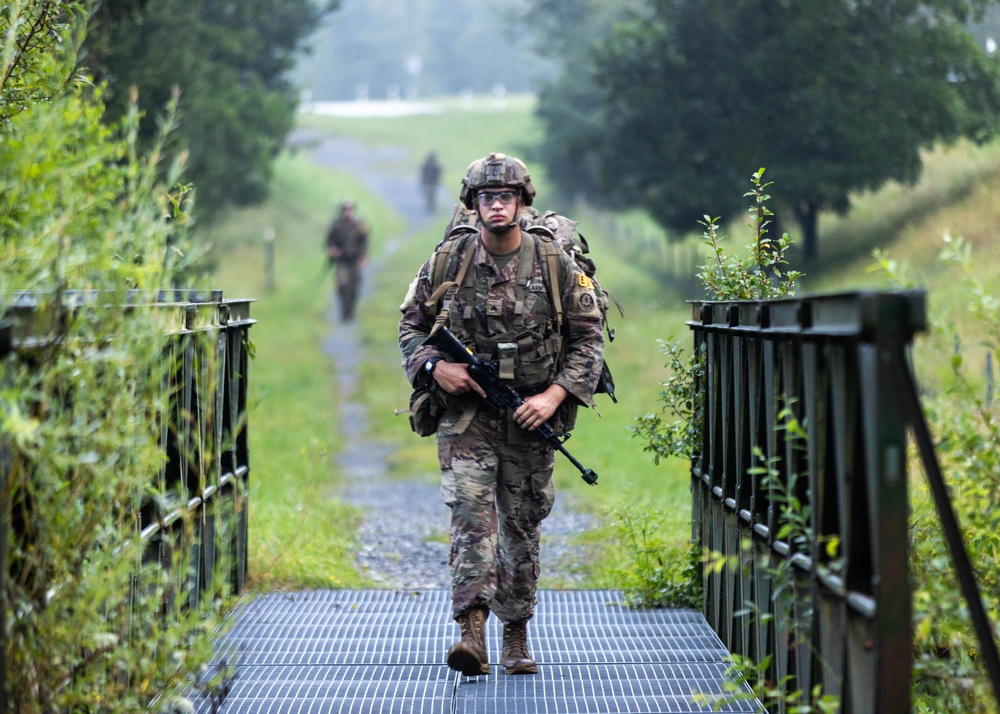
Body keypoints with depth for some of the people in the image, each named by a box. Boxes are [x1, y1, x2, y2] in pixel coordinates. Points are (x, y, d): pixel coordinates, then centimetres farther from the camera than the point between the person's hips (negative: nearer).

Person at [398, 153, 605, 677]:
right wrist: (434, 365, -11)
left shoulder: (555, 264, -5)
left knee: (523, 526, 9)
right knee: (471, 511, -17)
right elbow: (411, 324, 9)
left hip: (531, 415, 1)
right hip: (466, 411, -1)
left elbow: (589, 339, -1)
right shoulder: (449, 260, -3)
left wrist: (554, 395, -13)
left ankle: (516, 637, 23)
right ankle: (472, 632, -25)